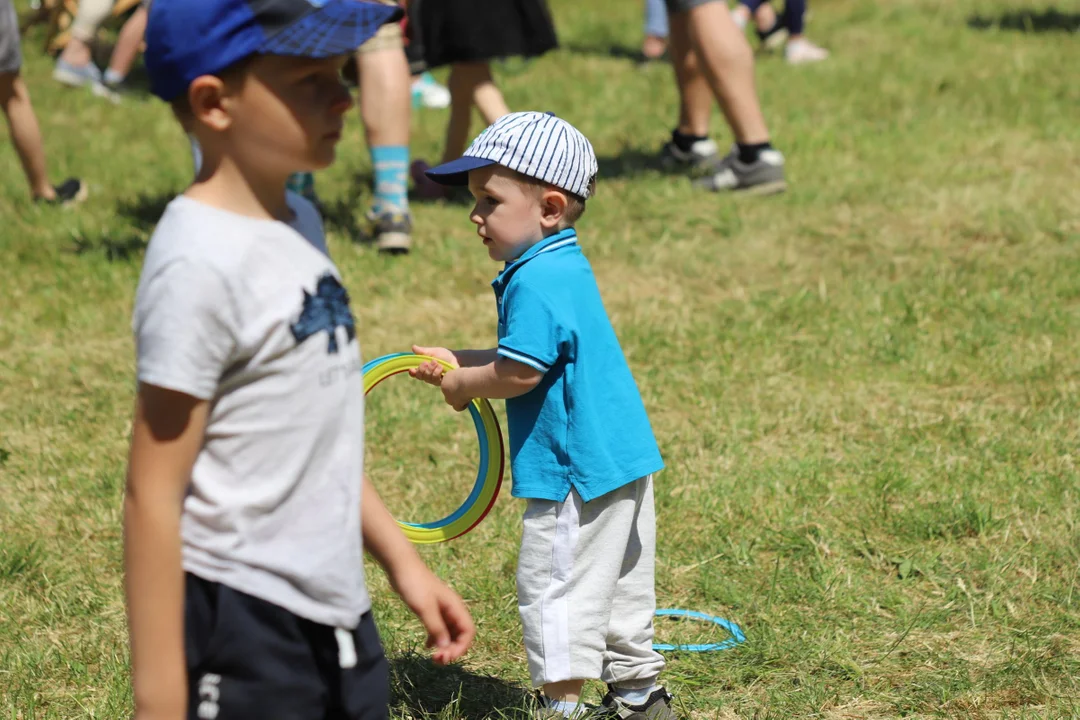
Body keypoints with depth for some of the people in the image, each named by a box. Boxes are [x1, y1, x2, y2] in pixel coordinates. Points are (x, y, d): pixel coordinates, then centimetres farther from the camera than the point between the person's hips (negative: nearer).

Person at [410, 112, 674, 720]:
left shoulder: (536, 281, -21)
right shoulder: (566, 267, 12)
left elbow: (520, 373, -23)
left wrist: (463, 385, -6)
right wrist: (455, 362, 13)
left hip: (579, 469, -11)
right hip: (623, 456, 11)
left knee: (556, 585, -2)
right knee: (622, 585, 19)